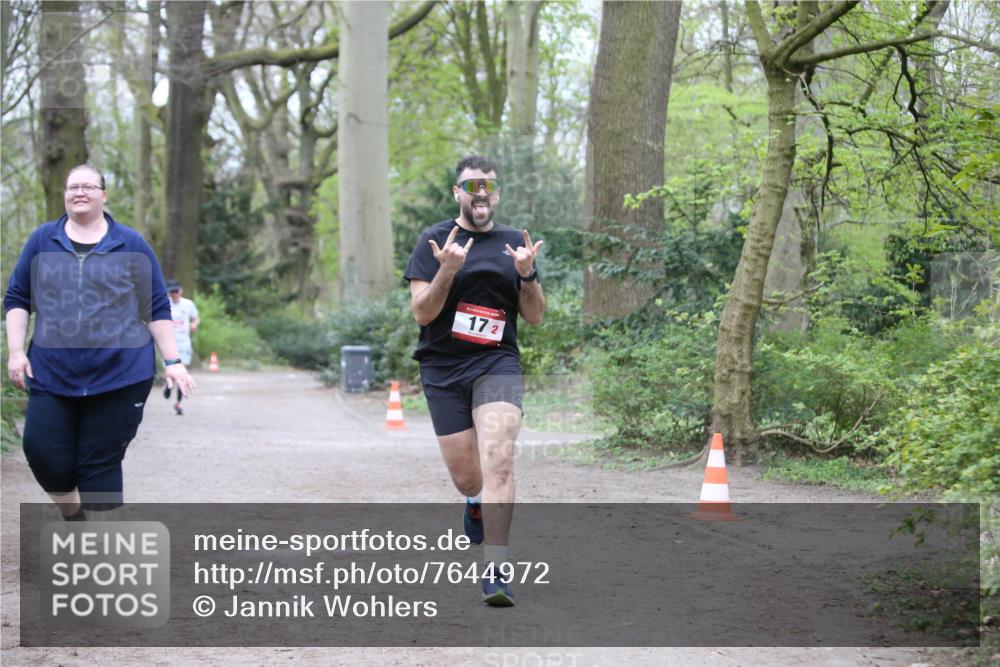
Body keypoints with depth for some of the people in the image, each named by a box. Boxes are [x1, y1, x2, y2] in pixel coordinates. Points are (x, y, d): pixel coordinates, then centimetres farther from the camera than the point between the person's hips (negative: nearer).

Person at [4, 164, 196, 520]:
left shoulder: (131, 245, 3)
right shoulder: (42, 241, 7)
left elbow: (157, 308, 5)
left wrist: (172, 360, -2)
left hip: (119, 376, -2)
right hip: (51, 374, 2)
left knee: (99, 464, 0)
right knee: (42, 451, -6)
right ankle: (72, 514, 22)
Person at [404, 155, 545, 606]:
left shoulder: (515, 243, 9)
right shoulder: (434, 240, 1)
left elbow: (535, 317, 10)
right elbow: (421, 313, -7)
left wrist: (527, 275, -9)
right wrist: (447, 271, -23)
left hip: (497, 364, 0)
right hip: (443, 369, 0)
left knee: (498, 460, -21)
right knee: (465, 476, 5)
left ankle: (495, 570, -23)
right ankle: (477, 502, 44)